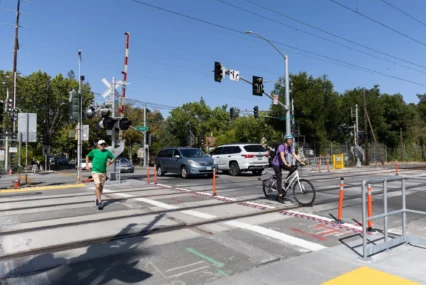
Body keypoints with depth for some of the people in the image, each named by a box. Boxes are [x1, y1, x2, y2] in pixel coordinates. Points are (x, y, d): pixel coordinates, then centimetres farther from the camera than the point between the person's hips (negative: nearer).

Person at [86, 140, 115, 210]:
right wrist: (87, 165, 6)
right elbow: (87, 156, 14)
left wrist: (110, 162, -13)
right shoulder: (94, 151, -3)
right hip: (95, 172, -3)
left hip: (103, 172, 3)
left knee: (101, 188, 14)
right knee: (98, 186, -17)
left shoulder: (107, 152, -1)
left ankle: (98, 199, 38)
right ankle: (100, 202, -13)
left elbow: (113, 158, 8)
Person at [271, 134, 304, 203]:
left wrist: (301, 162, -21)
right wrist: (286, 164, -48)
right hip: (276, 164, -7)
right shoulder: (281, 146, -23)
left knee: (293, 169, -14)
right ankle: (280, 196, -4)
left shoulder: (290, 147, 0)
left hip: (282, 163, 7)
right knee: (279, 179, -9)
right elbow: (282, 156, -35)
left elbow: (294, 155, -7)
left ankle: (286, 182, 5)